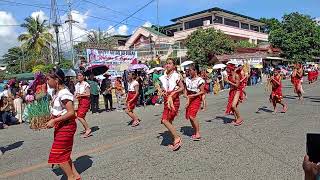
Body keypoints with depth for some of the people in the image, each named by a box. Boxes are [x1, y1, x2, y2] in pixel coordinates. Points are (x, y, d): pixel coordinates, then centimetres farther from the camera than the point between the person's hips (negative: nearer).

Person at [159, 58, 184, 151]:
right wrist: (162, 92, -2)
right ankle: (174, 140, 19)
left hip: (174, 99, -6)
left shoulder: (176, 75, -6)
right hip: (166, 100, 6)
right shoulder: (163, 77, 11)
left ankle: (176, 138, -4)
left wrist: (173, 93, -17)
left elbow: (182, 88, -8)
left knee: (165, 120, -16)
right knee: (168, 121, 6)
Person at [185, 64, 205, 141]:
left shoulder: (199, 80, -12)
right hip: (189, 98, 7)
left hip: (196, 98, -7)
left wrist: (192, 95, -20)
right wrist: (187, 98, -1)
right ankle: (195, 132, 21)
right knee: (189, 116, 6)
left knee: (192, 116, -16)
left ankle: (198, 134, -6)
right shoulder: (188, 79, 6)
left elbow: (202, 92, -12)